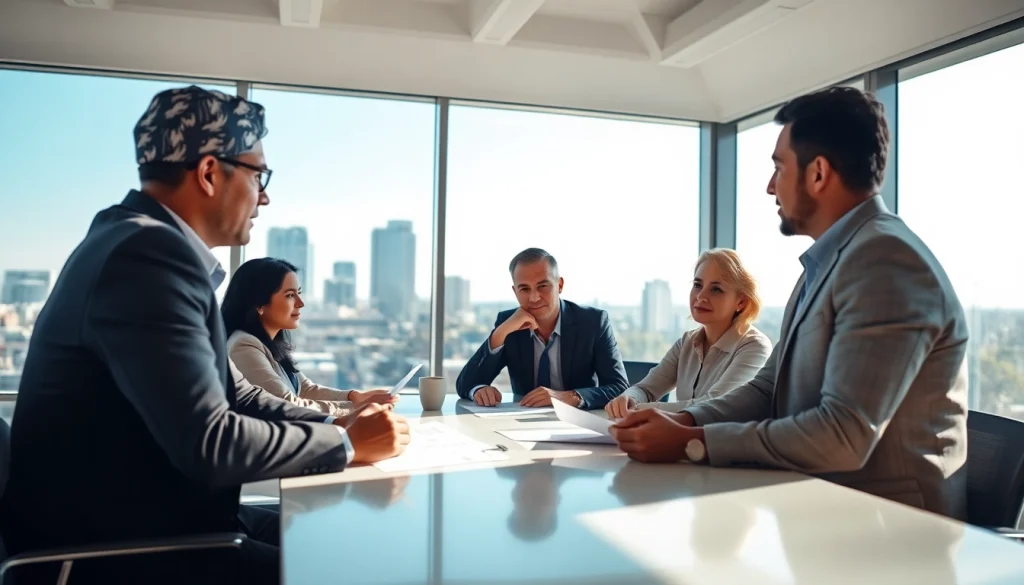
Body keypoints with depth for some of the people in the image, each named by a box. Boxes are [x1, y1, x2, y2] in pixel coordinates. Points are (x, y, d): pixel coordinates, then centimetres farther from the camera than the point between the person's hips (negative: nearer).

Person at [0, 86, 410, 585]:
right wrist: (346, 442, -14)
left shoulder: (149, 245, 9)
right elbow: (208, 445, -28)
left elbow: (232, 395, 13)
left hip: (146, 524, 9)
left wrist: (334, 423, 1)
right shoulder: (149, 252, -22)